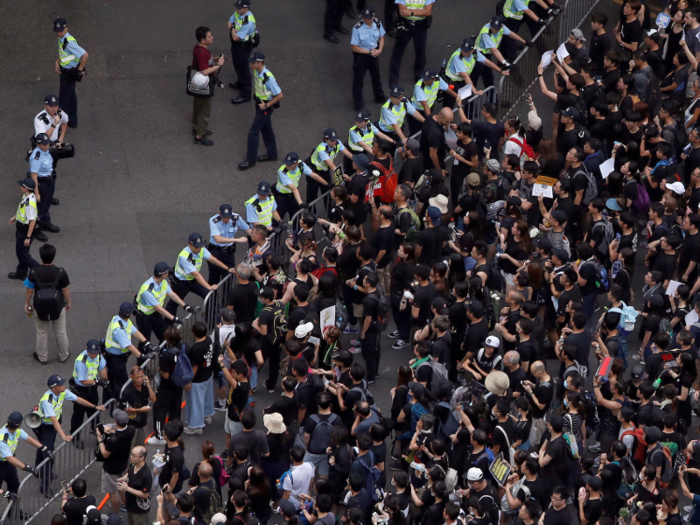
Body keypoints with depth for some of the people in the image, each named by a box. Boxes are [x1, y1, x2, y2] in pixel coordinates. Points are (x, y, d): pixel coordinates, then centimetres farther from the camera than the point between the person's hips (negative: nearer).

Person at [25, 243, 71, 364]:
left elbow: (29, 290, -11)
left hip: (40, 308, 0)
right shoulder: (60, 272, -21)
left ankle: (42, 357, 37)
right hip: (58, 307, 0)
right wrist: (68, 302, 8)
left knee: (42, 333, 21)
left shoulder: (34, 272, -21)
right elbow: (65, 290, -10)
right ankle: (63, 355, 39)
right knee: (61, 332, 22)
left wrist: (26, 304, 6)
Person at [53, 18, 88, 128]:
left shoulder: (69, 42, -31)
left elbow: (85, 55, -35)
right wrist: (57, 62, -1)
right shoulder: (61, 38, -2)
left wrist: (80, 69, -23)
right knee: (71, 95, 23)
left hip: (70, 73, -10)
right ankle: (73, 121, 38)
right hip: (64, 71, 10)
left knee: (64, 98, 4)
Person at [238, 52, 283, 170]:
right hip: (259, 103, 8)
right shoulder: (256, 71, -8)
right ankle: (272, 154, 40)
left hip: (266, 107, -8)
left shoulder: (268, 78, -33)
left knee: (253, 132, -2)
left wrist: (267, 105, -19)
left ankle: (251, 160, 12)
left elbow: (279, 95, -24)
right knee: (266, 129, 23)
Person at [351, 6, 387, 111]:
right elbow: (354, 47, -21)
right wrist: (369, 52, -19)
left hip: (374, 54, 5)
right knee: (358, 79, 8)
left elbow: (381, 37, 3)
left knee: (376, 76, 26)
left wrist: (380, 50, -14)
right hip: (361, 55, -5)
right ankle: (358, 103, 26)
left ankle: (379, 97, 48)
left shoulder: (377, 23, -14)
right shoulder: (357, 28, -28)